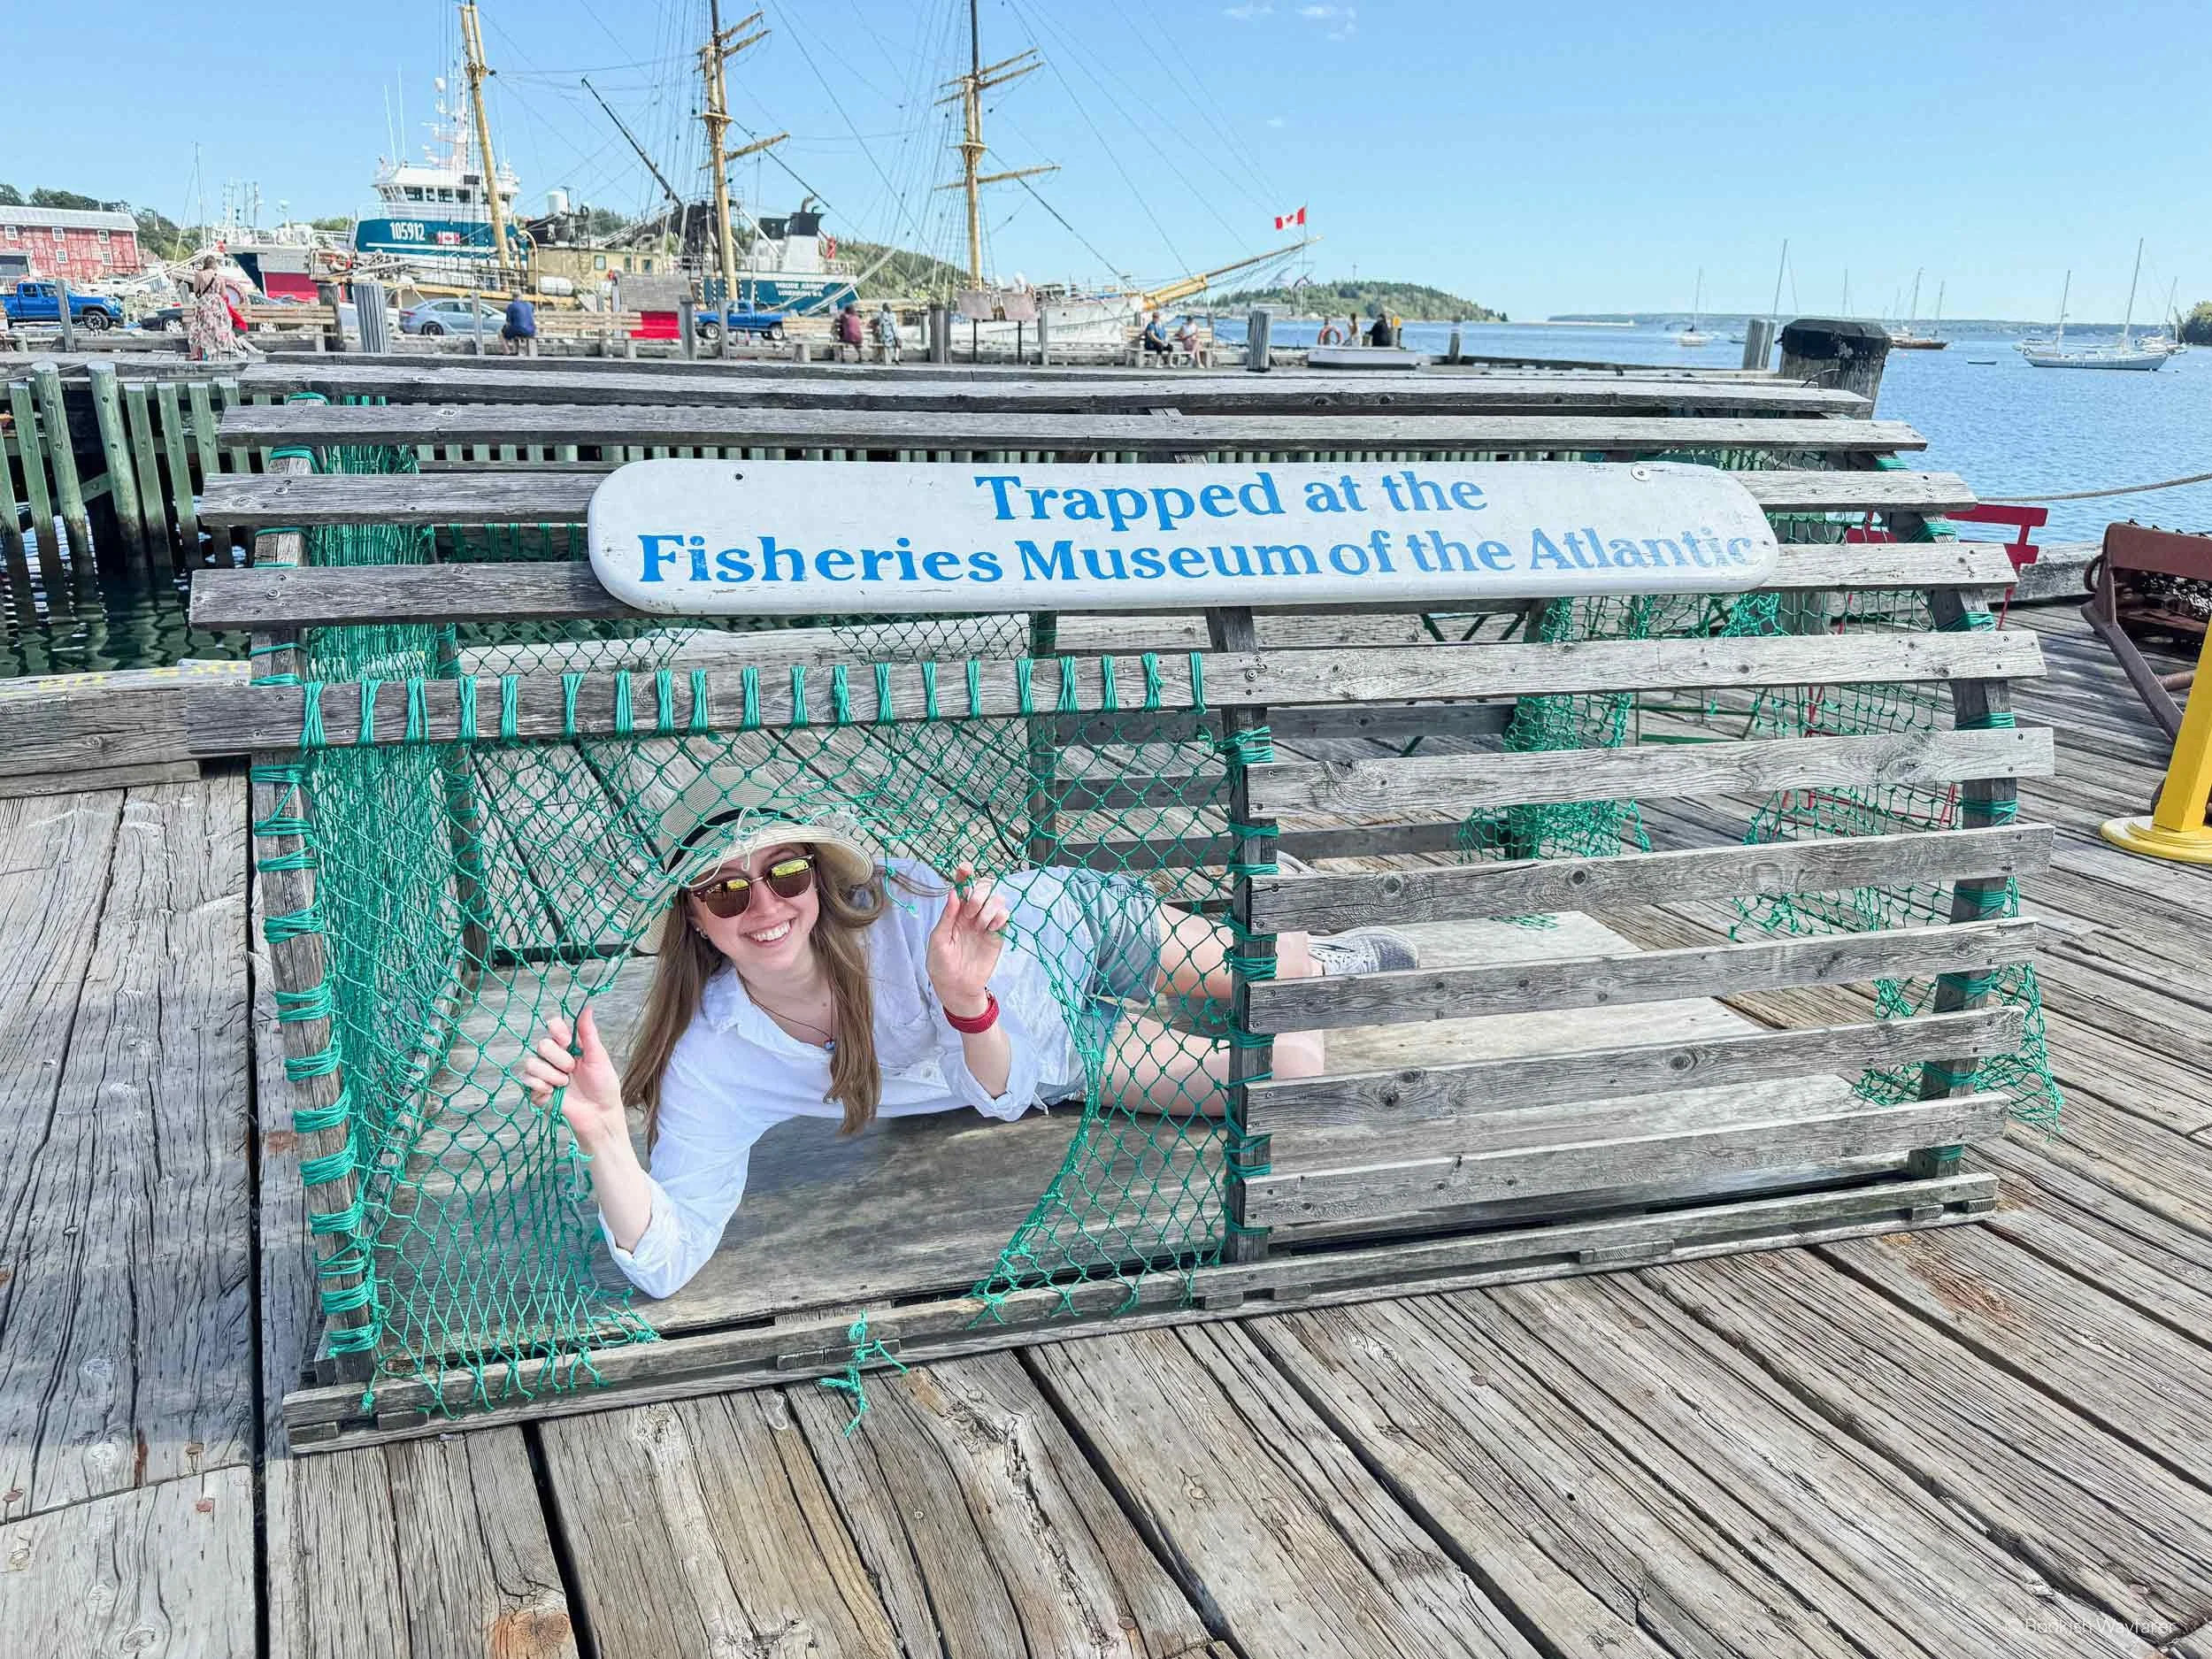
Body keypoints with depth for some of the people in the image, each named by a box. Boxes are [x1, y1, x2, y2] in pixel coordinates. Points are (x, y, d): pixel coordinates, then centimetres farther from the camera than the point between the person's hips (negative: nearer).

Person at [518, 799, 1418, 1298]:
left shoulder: (896, 901, -38)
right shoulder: (713, 1063, -31)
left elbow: (1003, 1091, -32)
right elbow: (665, 1263, -34)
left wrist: (967, 1004, -53)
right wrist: (603, 1134, -50)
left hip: (1069, 927, -2)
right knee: (1290, 1071, 10)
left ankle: (1327, 959, 54)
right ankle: (1315, 967, 45)